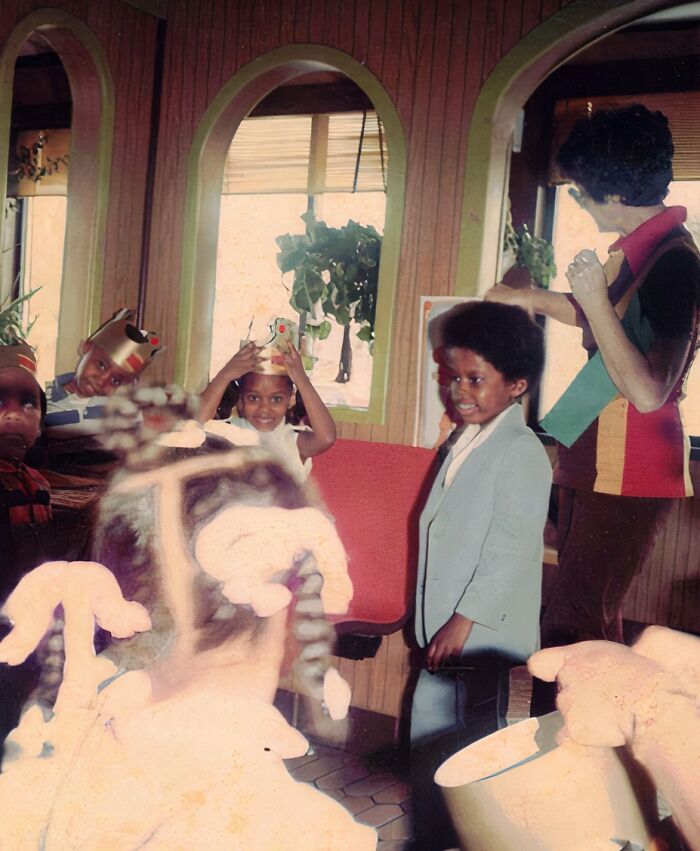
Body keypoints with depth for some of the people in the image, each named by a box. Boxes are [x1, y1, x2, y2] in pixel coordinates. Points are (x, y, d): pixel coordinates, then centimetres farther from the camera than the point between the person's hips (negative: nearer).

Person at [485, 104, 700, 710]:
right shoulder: (638, 247, 8)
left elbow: (648, 391, -27)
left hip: (629, 474, -10)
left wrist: (594, 298, -24)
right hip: (593, 461, 10)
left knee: (572, 627, -8)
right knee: (593, 616, 18)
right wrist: (532, 298, 36)